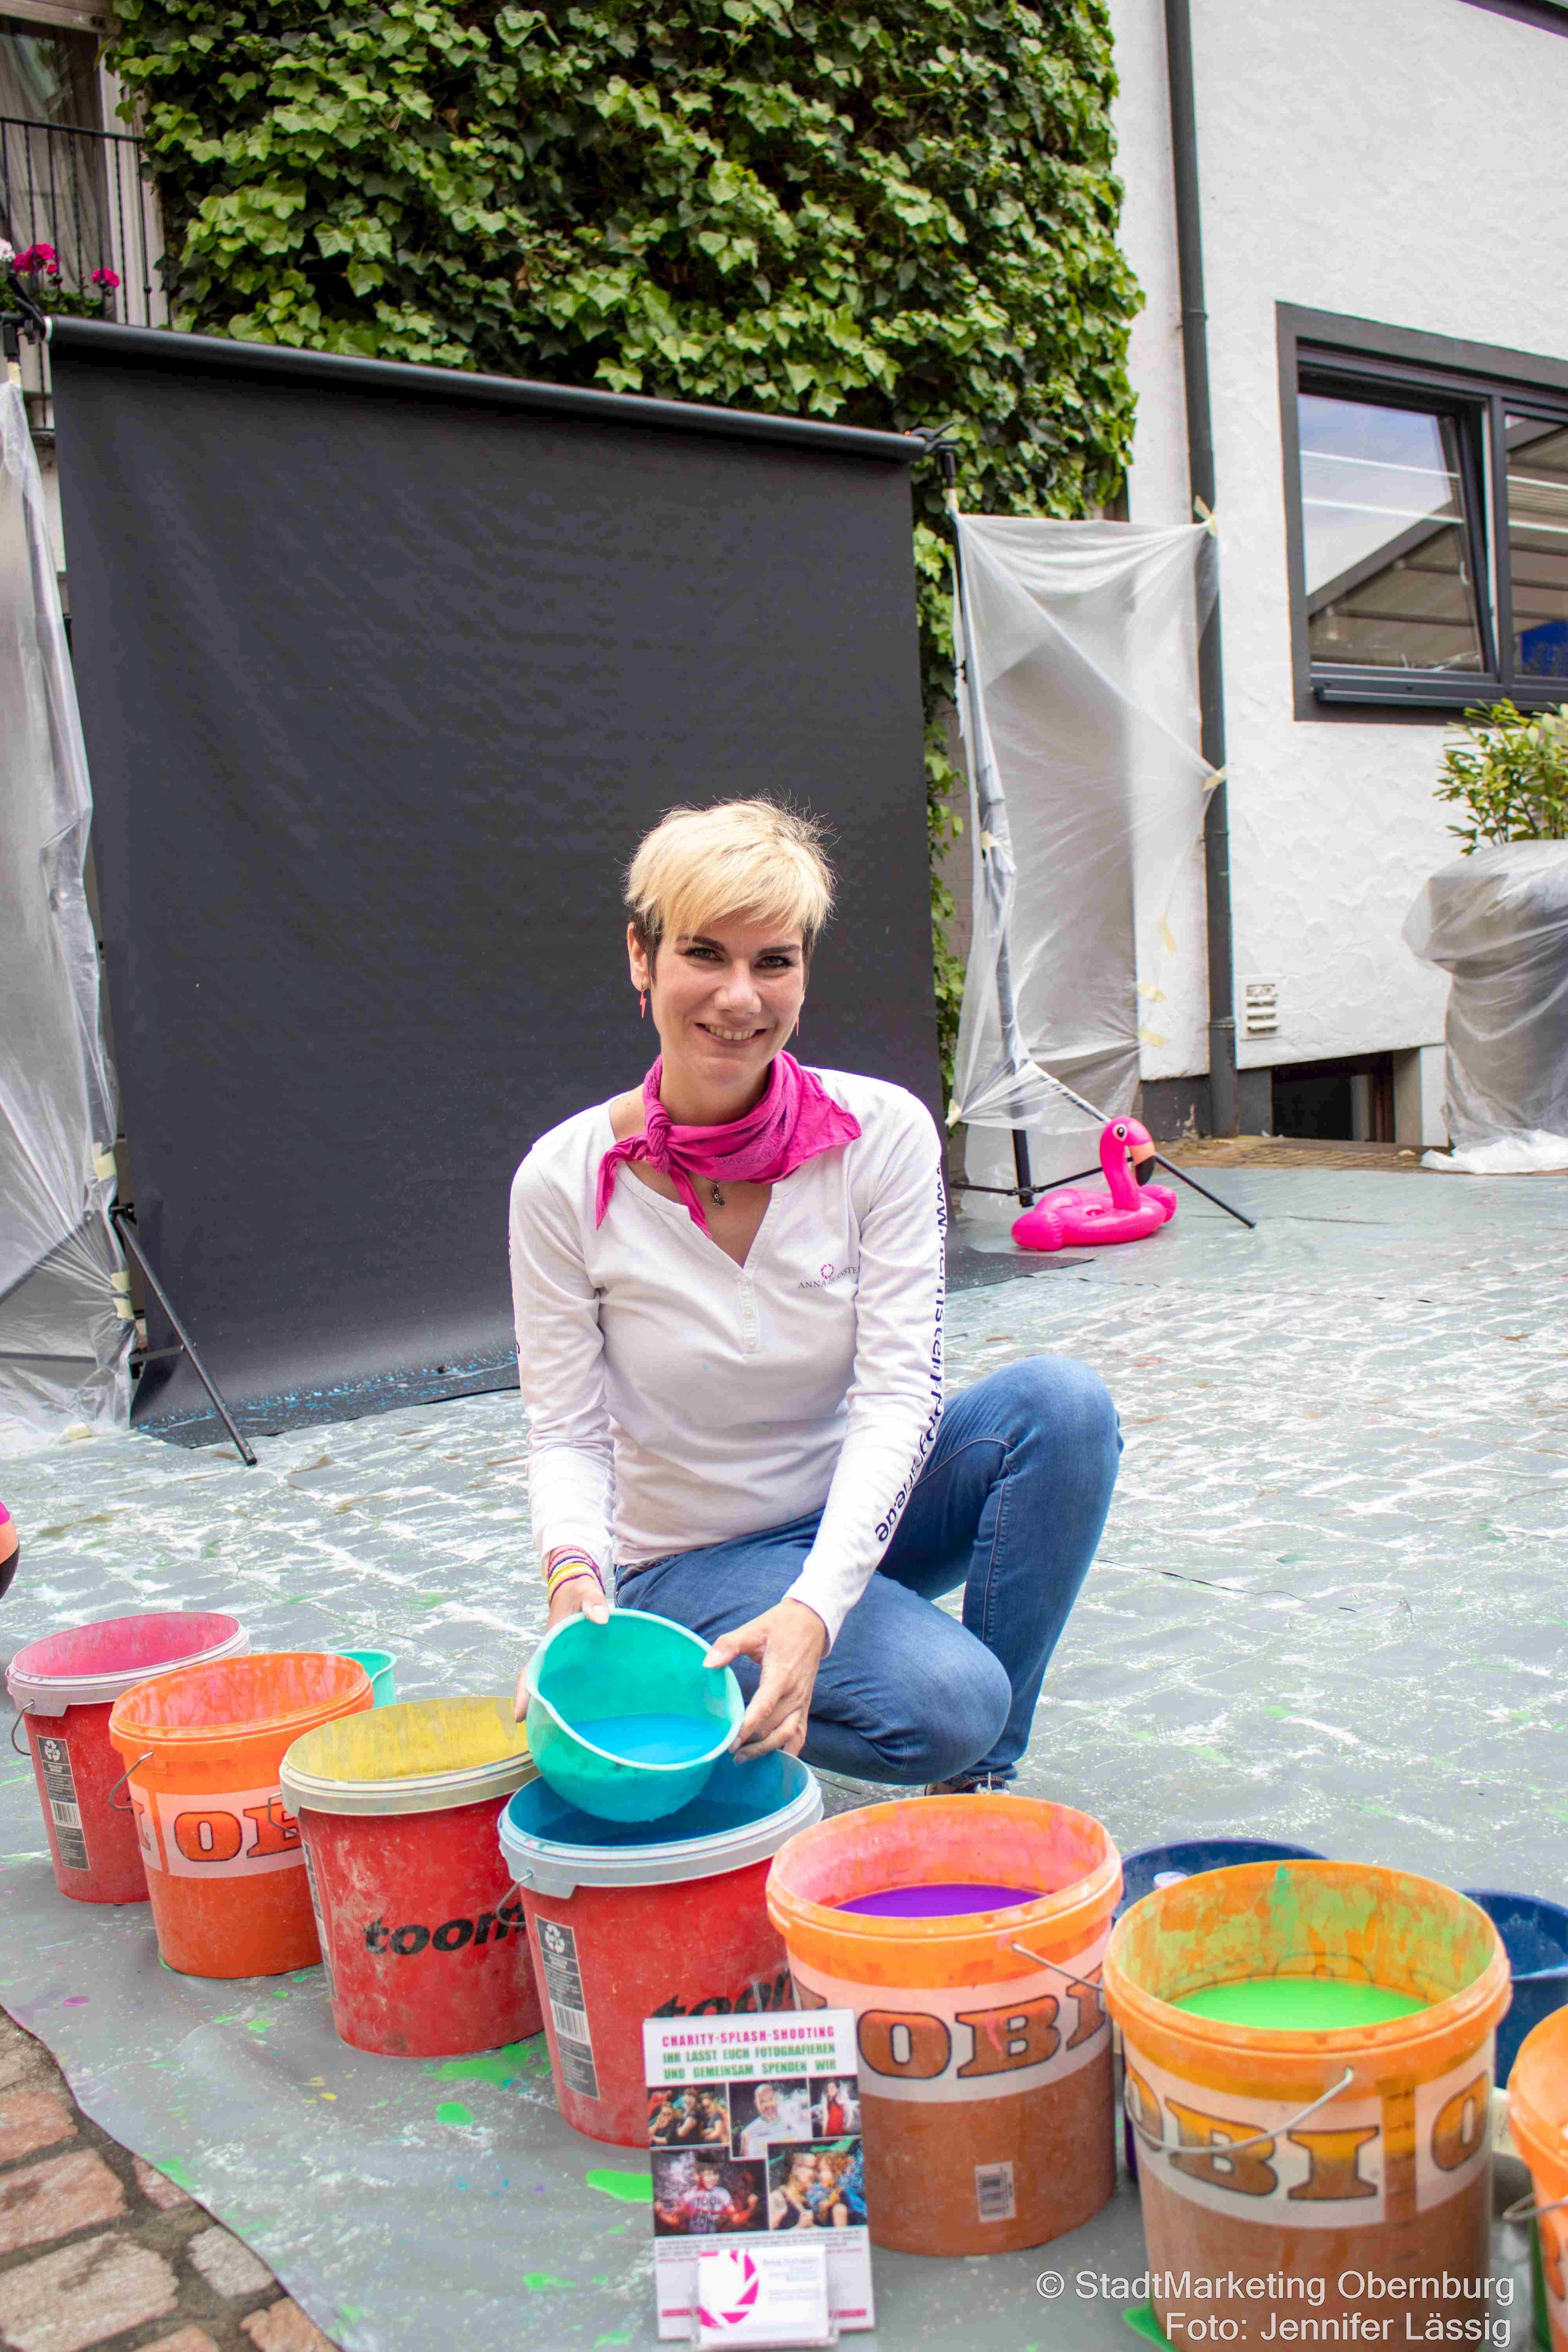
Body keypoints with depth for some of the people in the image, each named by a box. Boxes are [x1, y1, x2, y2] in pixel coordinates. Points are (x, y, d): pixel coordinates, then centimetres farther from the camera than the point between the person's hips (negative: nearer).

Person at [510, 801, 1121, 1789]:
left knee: (1063, 1400, -25)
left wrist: (814, 1605, -35)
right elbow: (568, 1433, -12)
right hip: (689, 1559, -3)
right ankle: (702, 1692, 4)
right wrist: (577, 1573, -34)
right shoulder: (564, 1180, -16)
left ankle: (986, 1775, -8)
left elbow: (900, 1393, -20)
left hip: (859, 1519, 3)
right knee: (943, 1703, -29)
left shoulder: (883, 1132, -15)